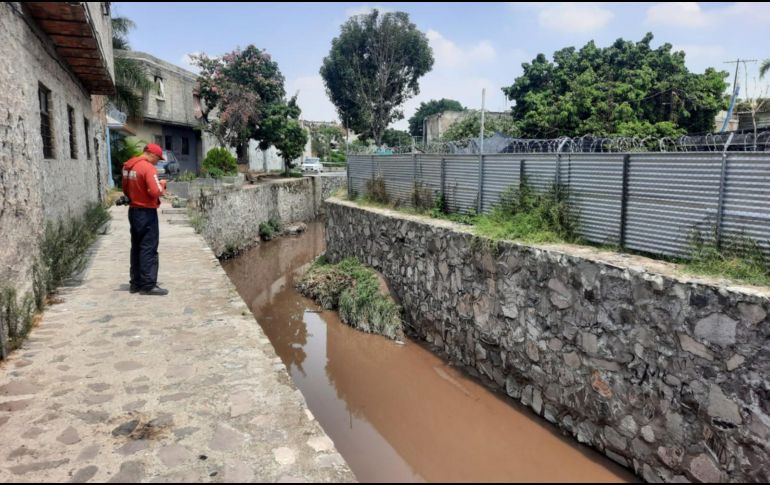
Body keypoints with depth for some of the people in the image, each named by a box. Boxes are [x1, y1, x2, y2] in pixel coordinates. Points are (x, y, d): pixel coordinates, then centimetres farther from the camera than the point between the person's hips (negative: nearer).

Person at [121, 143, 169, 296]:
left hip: (133, 211, 9)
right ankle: (148, 285, -4)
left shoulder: (128, 166, 10)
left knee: (136, 248, 13)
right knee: (149, 249, -5)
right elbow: (155, 192, -23)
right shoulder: (148, 167, -16)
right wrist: (162, 185, -5)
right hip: (146, 213, -9)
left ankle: (136, 283, 19)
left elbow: (126, 189, 18)